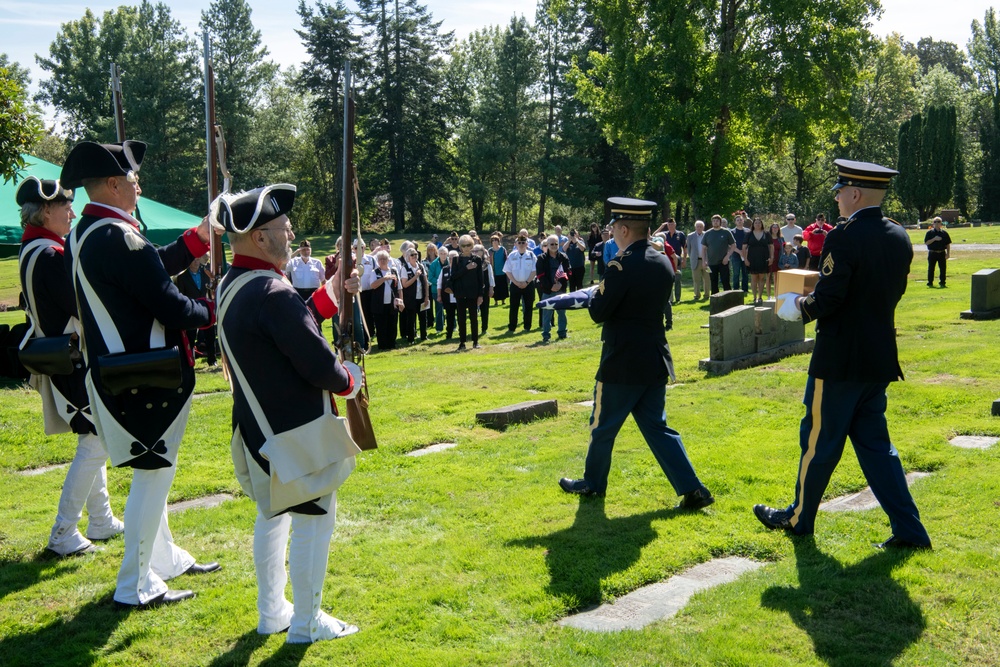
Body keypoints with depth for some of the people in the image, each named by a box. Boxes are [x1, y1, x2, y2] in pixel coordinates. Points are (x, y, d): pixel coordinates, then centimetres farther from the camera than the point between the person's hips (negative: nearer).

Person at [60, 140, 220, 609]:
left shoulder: (83, 234, 10)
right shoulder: (118, 237, -22)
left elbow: (154, 269, 16)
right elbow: (167, 304, -22)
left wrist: (200, 236, 16)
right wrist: (209, 313, -3)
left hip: (116, 372, 11)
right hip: (143, 378, -11)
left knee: (152, 471, 22)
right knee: (153, 474, 0)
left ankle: (165, 558, 36)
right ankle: (135, 587, 10)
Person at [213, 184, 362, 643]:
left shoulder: (231, 285, 5)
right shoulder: (272, 294, -26)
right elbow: (318, 364, -25)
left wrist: (331, 294, 10)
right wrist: (350, 379, -5)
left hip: (258, 427, 10)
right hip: (295, 432, -10)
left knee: (272, 514, 22)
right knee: (313, 520, 4)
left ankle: (271, 611, 35)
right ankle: (306, 623, 16)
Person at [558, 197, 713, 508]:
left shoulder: (622, 266, -18)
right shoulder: (664, 263, 5)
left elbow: (598, 312, -16)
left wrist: (598, 292, 5)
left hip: (622, 363, -7)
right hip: (656, 361, 7)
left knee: (603, 426, 12)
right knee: (656, 426, 13)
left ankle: (593, 484, 28)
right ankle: (692, 489, 7)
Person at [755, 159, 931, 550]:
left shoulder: (844, 238, -19)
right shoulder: (899, 238, 6)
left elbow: (825, 302, -22)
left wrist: (795, 306, -1)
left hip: (840, 360, -8)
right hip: (880, 359, 8)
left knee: (819, 441, 8)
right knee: (873, 441, 15)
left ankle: (800, 518, 24)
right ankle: (908, 529, 13)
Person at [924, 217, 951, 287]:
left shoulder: (944, 233, 8)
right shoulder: (929, 232, 2)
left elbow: (948, 244, 9)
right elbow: (926, 242, -6)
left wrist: (948, 253, 2)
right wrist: (934, 239, -19)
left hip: (942, 253, 2)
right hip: (932, 253, -2)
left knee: (943, 268, 4)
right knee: (931, 269, 2)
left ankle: (942, 282, 12)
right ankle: (930, 283, 9)